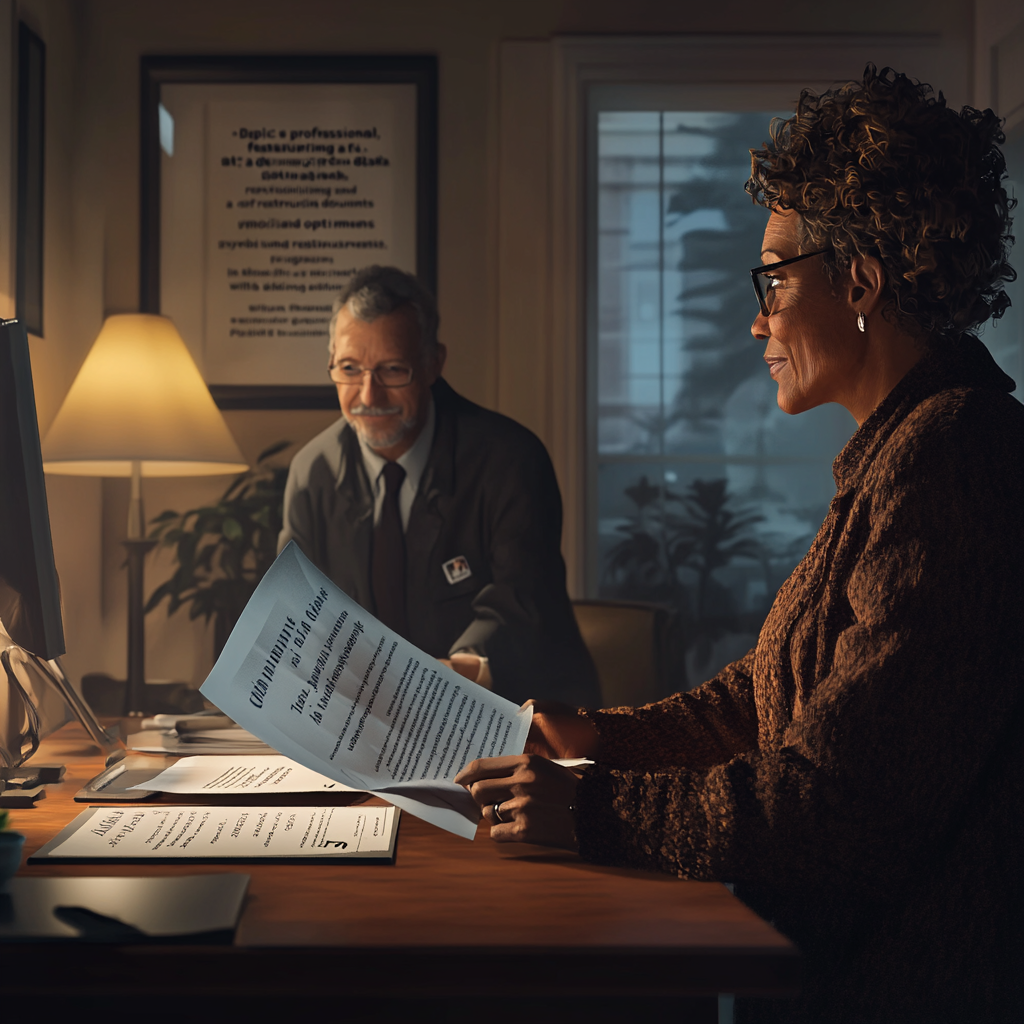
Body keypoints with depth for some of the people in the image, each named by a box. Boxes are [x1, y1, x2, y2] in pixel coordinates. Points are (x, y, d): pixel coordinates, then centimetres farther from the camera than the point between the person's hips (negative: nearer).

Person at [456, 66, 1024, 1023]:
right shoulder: (899, 451, 15)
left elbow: (836, 796, -23)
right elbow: (773, 694, 20)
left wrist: (591, 810, -18)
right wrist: (600, 737, 14)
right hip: (834, 941, 9)